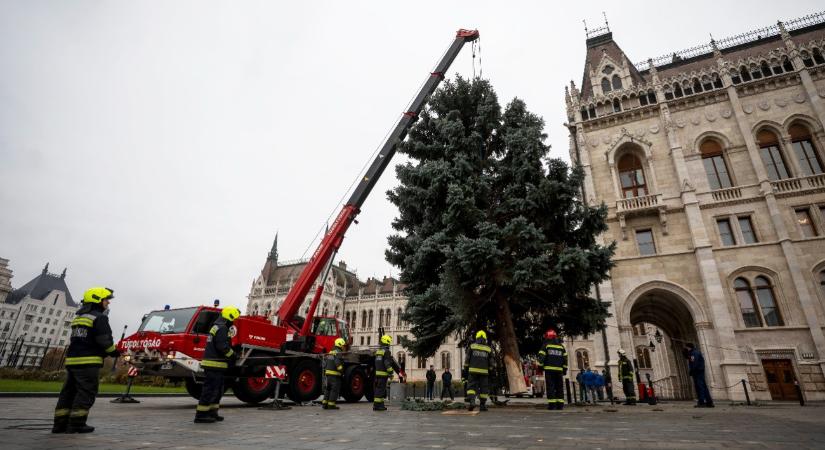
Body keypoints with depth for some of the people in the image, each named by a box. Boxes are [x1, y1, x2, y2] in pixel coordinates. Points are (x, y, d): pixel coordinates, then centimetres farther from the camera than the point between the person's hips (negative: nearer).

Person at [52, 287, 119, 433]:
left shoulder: (79, 317, 20)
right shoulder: (99, 317, -10)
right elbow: (104, 340, -15)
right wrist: (113, 351, 3)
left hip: (72, 359, 9)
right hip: (88, 361, -9)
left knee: (69, 391, 12)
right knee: (86, 393, -3)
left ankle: (60, 424, 15)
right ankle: (76, 424, -3)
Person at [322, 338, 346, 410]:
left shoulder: (330, 352, 17)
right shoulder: (338, 353, -12)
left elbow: (325, 363, 20)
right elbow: (338, 363, -25)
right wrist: (341, 370, -19)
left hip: (328, 373, 9)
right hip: (335, 374, -9)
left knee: (329, 389, 16)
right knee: (335, 390, -2)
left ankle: (325, 403, 17)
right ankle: (331, 404, -1)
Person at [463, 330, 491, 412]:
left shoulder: (472, 346, 2)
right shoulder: (488, 349, 6)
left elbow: (467, 360, 1)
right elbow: (490, 364, 7)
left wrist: (465, 371, 6)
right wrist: (490, 374, 14)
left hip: (473, 371, -1)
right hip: (484, 372, 1)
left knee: (471, 387, 2)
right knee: (484, 389, 10)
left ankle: (471, 401, -19)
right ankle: (482, 405, 10)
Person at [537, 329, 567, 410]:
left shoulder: (546, 345, 2)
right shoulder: (561, 346, 16)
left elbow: (541, 357, -5)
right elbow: (565, 359, 14)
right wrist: (565, 369, 18)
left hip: (549, 369, -4)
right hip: (559, 370, 4)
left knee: (550, 387, -3)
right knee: (559, 387, 10)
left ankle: (552, 404, -8)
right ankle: (560, 404, 8)